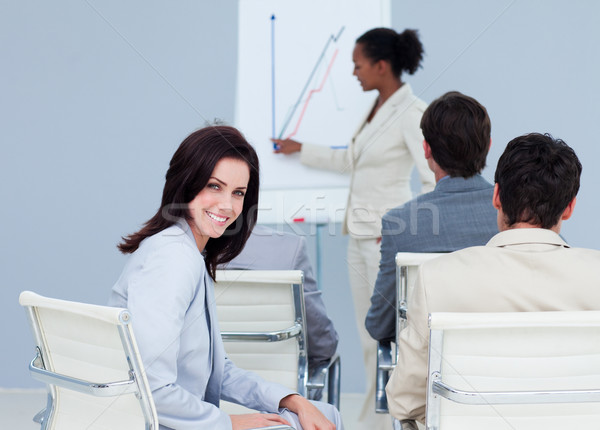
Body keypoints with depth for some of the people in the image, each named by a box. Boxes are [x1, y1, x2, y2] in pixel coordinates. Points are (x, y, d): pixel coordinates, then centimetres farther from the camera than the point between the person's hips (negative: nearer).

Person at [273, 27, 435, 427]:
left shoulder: (412, 112, -14)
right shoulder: (378, 107, 12)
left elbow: (437, 180, -20)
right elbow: (350, 159, 26)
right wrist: (299, 149, 34)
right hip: (360, 236, 9)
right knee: (370, 340, 11)